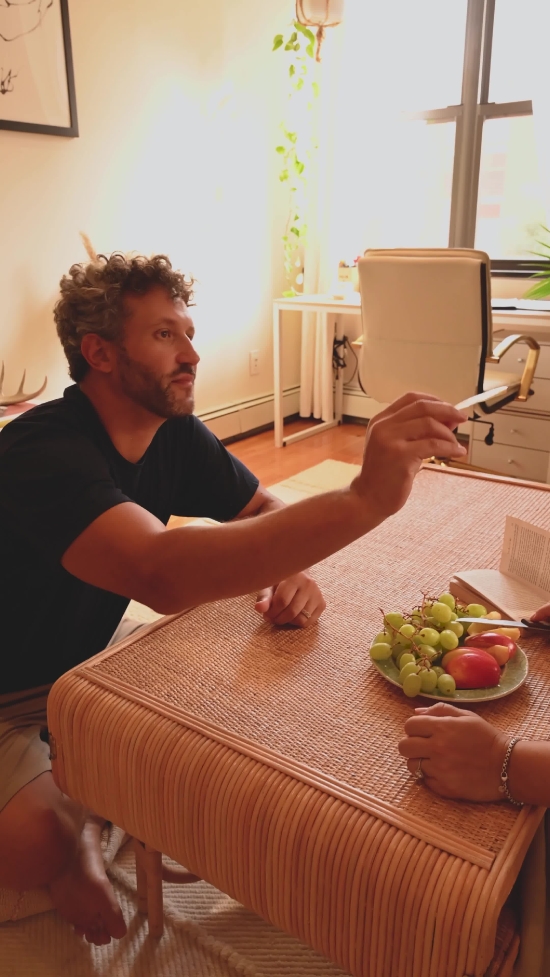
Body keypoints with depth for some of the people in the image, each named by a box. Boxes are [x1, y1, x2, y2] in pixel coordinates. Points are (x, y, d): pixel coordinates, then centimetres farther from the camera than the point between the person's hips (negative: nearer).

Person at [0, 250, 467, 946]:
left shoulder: (174, 435, -7)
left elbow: (263, 509, 2)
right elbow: (160, 574, -51)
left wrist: (291, 567, -24)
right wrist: (366, 498, -58)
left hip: (85, 663, 7)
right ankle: (73, 837, 7)